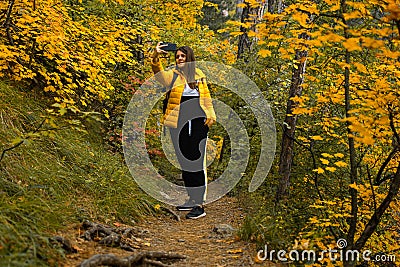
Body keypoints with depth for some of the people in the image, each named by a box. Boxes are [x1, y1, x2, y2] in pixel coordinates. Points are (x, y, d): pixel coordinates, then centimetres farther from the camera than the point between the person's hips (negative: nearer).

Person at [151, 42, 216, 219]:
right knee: (184, 162, 10)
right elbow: (158, 73, -18)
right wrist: (156, 56, -35)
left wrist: (211, 115, 3)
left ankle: (200, 205, -6)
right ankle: (192, 199, 24)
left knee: (197, 162, -6)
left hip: (198, 123, -1)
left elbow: (206, 97, 16)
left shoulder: (199, 75, 10)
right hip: (179, 124, 1)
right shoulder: (173, 75, 3)